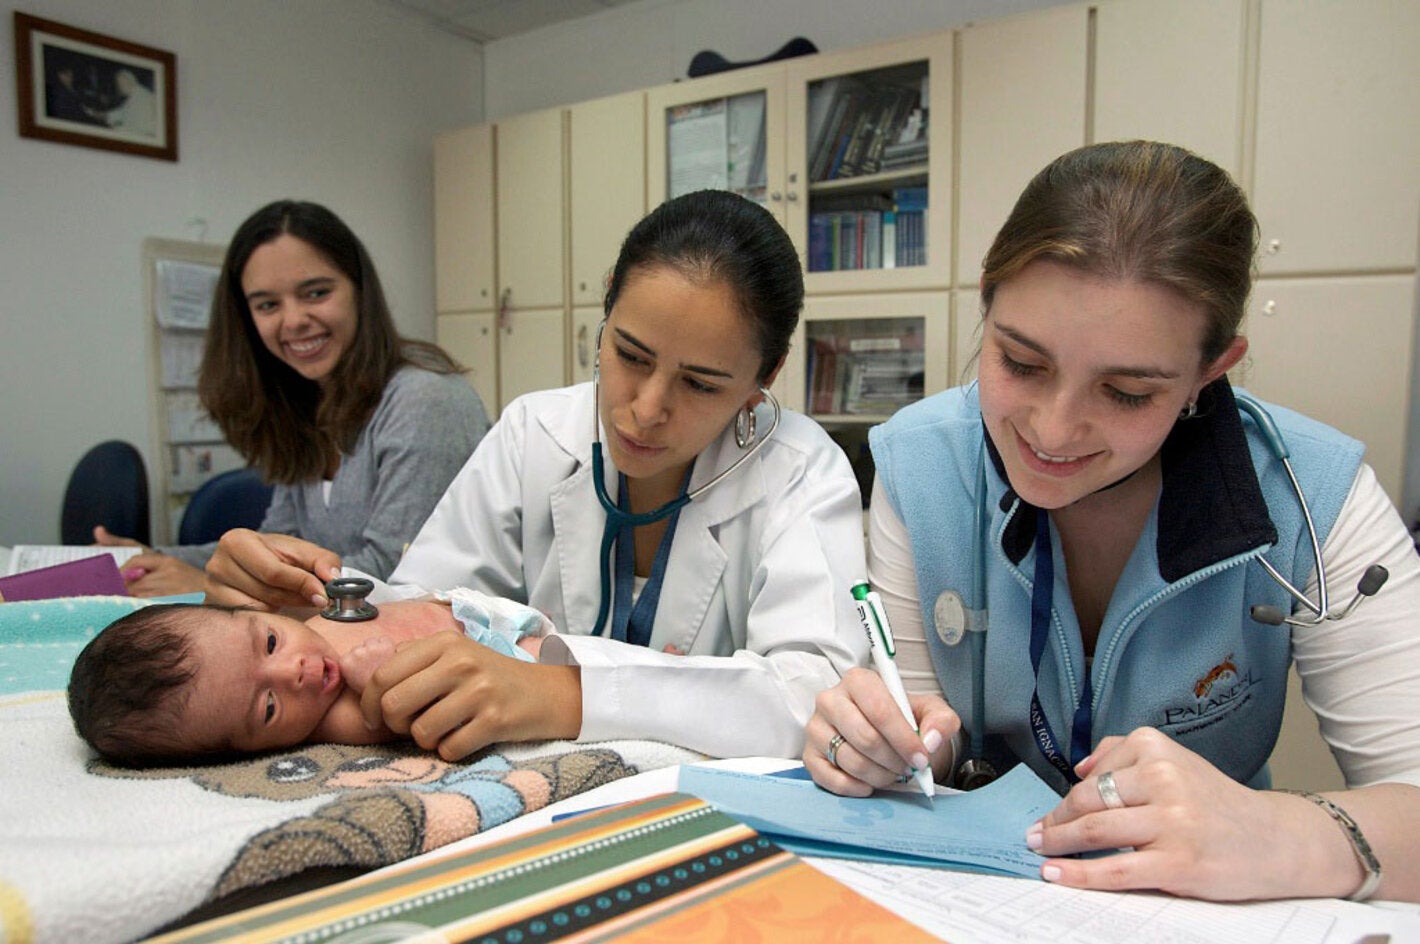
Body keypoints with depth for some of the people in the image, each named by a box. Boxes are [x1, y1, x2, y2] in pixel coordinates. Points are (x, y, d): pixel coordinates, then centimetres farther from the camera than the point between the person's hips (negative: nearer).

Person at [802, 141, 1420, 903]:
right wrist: (874, 742, -24)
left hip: (1211, 908, 0)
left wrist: (1298, 839, -34)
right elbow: (923, 722, -5)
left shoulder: (1311, 497, -15)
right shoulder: (917, 464, -11)